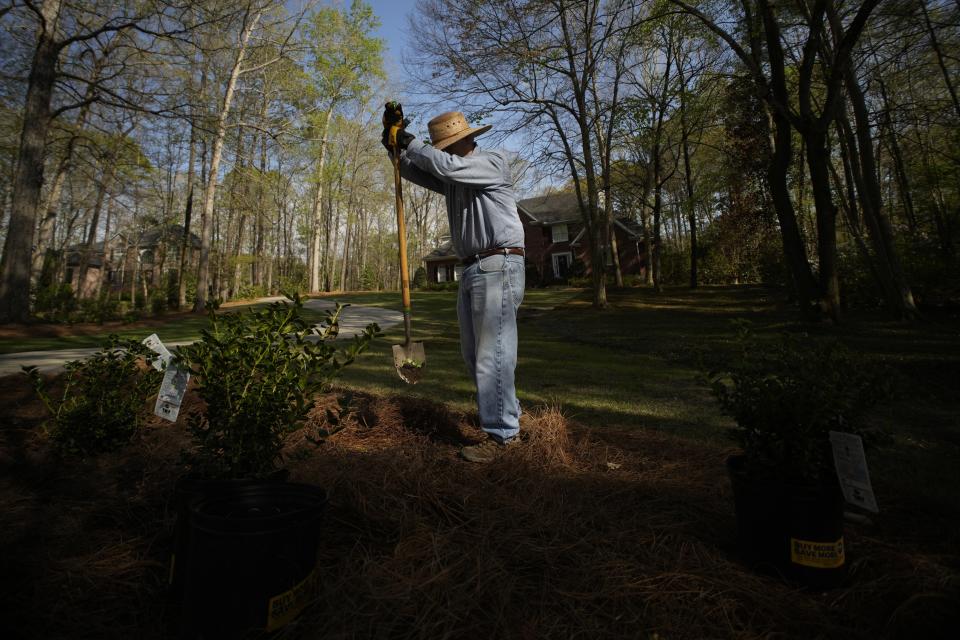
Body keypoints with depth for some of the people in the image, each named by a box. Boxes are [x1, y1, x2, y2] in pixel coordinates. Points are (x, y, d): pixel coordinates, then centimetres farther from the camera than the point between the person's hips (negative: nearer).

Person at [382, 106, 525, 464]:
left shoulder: (494, 162, -4)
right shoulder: (451, 178, 21)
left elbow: (445, 166, -19)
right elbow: (411, 170, 21)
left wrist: (410, 142, -6)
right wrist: (396, 145, 3)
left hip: (498, 267, -9)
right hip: (471, 270, 9)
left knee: (492, 353, -12)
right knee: (473, 353, 11)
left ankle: (501, 435, -4)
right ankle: (507, 420, 23)